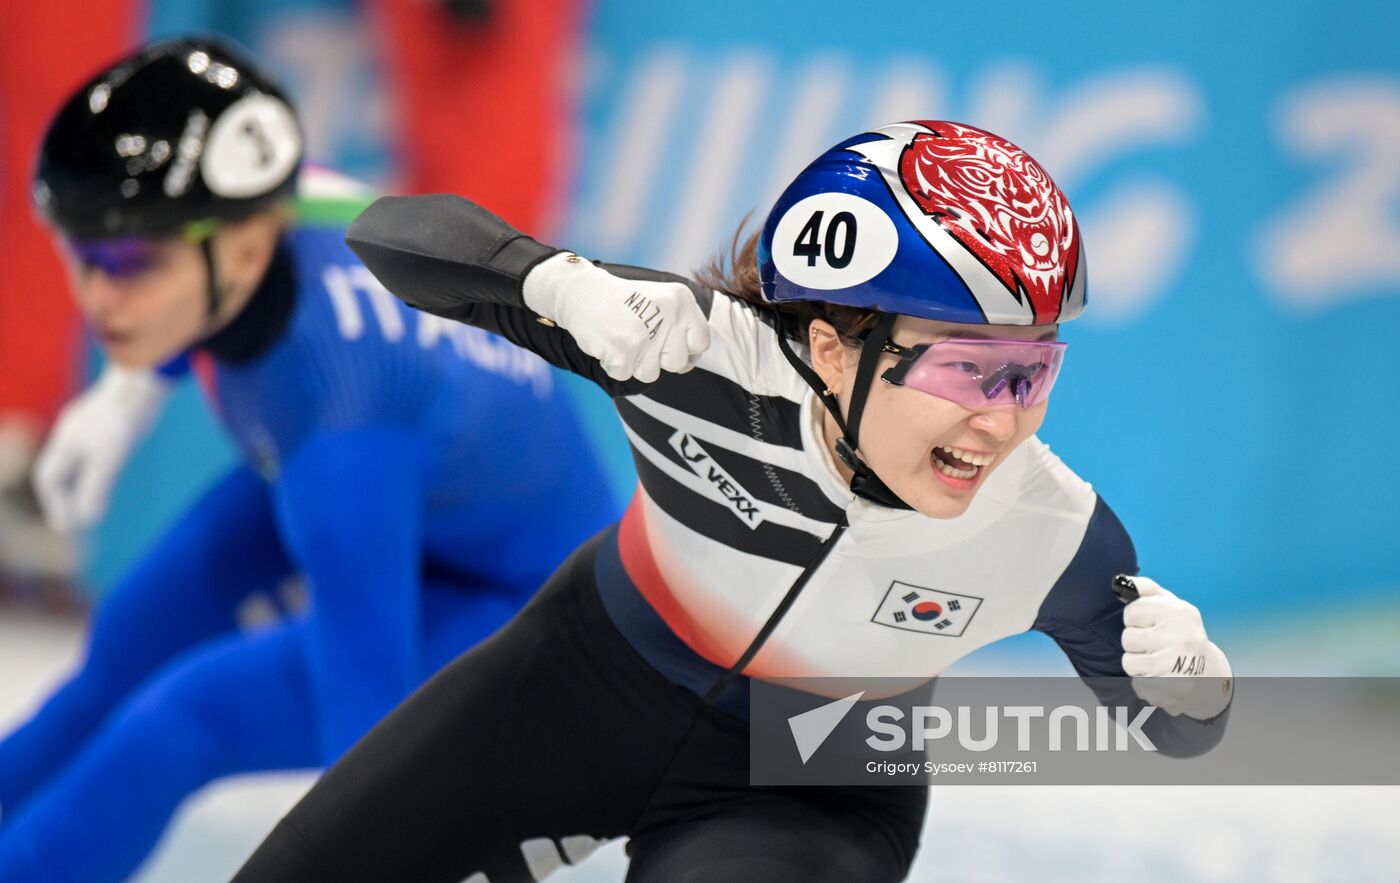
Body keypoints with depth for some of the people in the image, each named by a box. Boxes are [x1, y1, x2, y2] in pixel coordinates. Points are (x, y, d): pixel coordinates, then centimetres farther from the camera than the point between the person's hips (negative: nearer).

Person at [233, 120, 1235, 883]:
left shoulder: (1056, 535, -29)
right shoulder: (711, 356, -33)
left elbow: (1177, 728, -9)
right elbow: (400, 235, -30)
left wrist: (1189, 677, -34)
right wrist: (568, 285, -51)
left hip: (809, 796, -1)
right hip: (584, 685, 1)